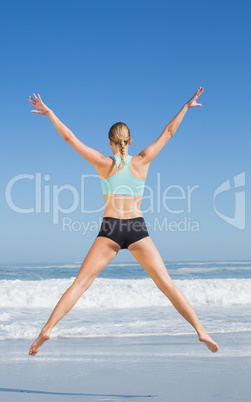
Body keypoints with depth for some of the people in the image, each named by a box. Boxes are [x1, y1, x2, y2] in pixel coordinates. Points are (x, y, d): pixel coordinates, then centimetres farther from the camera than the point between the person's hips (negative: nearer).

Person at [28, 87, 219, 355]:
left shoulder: (103, 163, 1)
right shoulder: (141, 161, 2)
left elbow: (69, 138, 4)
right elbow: (168, 133, 9)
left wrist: (49, 113, 11)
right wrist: (186, 106, 18)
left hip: (109, 229, 0)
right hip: (137, 229, 0)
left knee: (80, 283, 1)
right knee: (166, 284, 3)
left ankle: (46, 330, -7)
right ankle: (201, 331, 1)